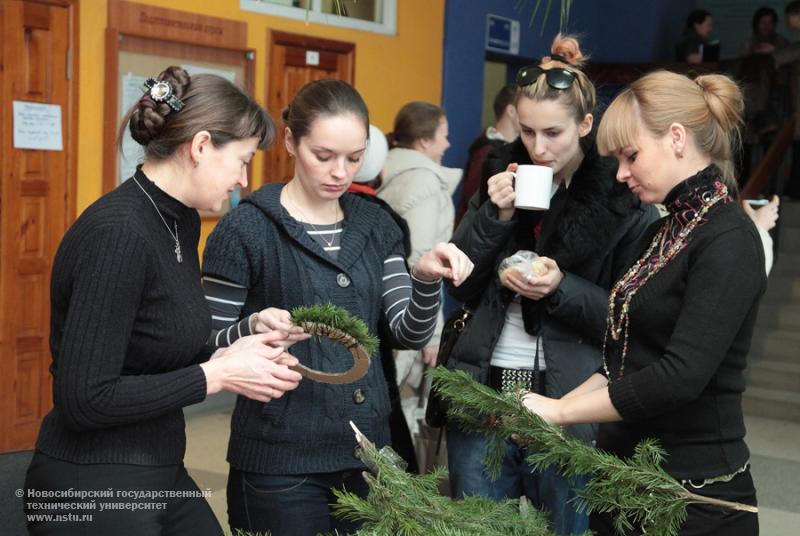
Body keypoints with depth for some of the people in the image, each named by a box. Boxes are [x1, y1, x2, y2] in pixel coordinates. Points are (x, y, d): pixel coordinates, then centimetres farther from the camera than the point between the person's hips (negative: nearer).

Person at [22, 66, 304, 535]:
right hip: (95, 493, -8)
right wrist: (218, 376, -18)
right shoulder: (118, 233, -22)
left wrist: (228, 356, -2)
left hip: (163, 475, 9)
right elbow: (85, 399, -24)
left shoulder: (183, 222, 5)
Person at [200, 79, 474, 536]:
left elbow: (409, 335, 4)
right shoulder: (246, 228, -9)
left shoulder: (375, 225, 7)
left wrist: (426, 280, -14)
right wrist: (255, 330, -28)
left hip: (367, 447, 5)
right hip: (280, 462, -5)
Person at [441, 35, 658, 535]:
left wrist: (562, 289, -21)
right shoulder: (503, 176, 7)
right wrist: (494, 216, -9)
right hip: (484, 389, 4)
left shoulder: (623, 197, -5)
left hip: (569, 401, -4)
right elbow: (461, 287, 5)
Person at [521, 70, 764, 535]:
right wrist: (547, 412, 2)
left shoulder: (728, 240, -16)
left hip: (693, 494, -8)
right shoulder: (662, 234, 11)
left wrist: (559, 409, -18)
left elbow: (681, 374, -25)